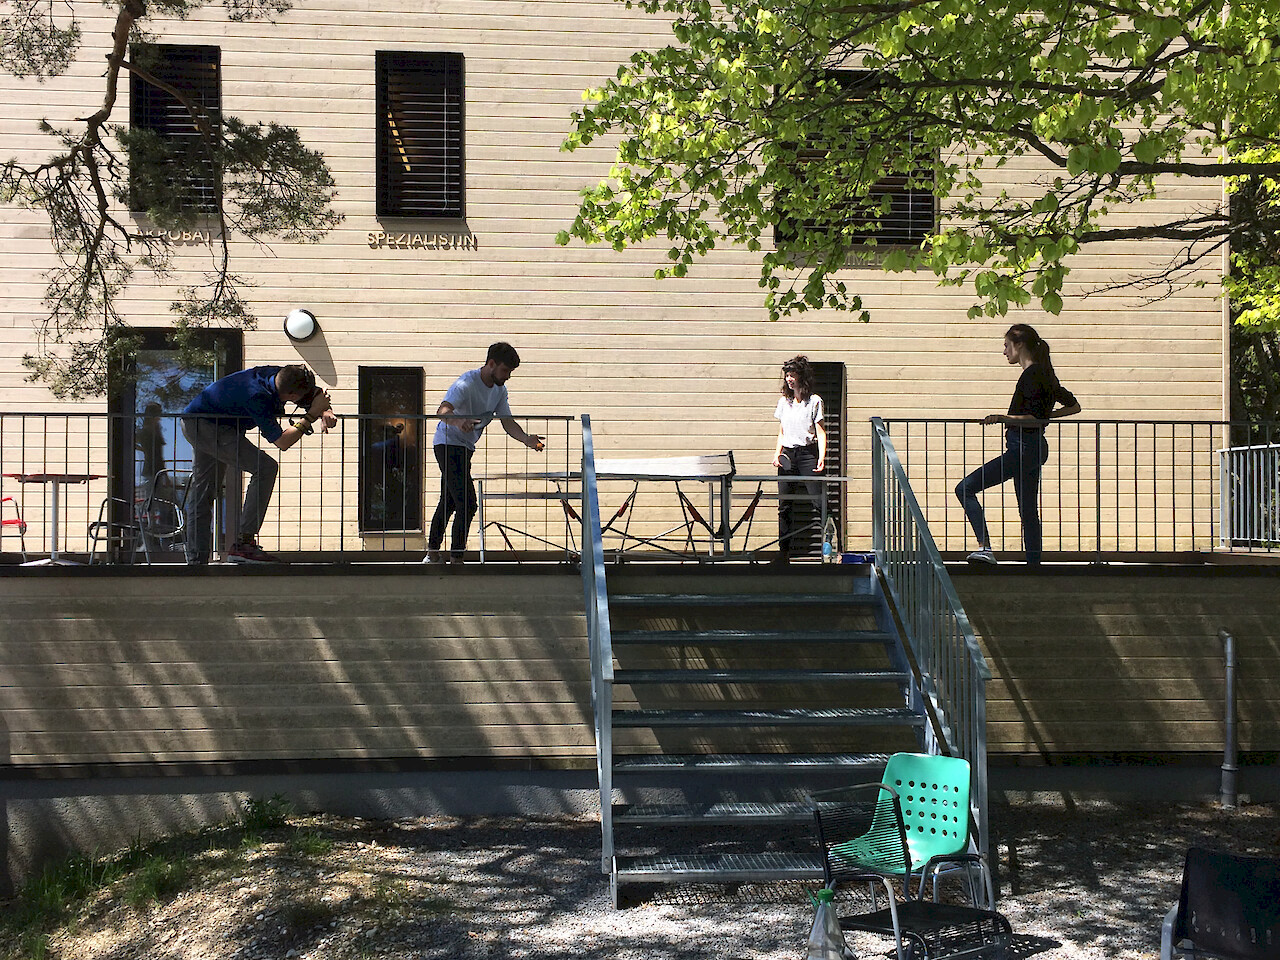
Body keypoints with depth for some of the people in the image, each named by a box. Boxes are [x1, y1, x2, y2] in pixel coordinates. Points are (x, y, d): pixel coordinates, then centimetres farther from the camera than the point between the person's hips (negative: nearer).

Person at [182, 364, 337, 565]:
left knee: (202, 492, 13)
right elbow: (281, 442, -29)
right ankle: (243, 543, -20)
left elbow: (317, 393, 6)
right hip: (207, 427, -10)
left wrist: (326, 411, -14)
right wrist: (312, 414, -26)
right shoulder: (257, 397, -32)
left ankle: (196, 560, 19)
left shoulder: (278, 376, -9)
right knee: (265, 468, -18)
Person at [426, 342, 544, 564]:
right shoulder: (466, 384, -22)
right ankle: (456, 558, -12)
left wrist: (526, 439, -18)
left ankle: (433, 554, 32)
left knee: (449, 502, 19)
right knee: (467, 504, -18)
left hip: (466, 447, 9)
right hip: (448, 444, -9)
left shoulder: (500, 390, 5)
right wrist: (459, 422, -57)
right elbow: (443, 411, -35)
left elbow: (507, 422, 1)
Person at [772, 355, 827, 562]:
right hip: (787, 455, 5)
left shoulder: (814, 401, 1)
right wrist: (777, 453, 4)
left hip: (808, 453, -4)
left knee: (818, 501, -12)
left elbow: (820, 432, -3)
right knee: (784, 505, 2)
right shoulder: (783, 402, 15)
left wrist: (821, 457, -14)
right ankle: (784, 550, 5)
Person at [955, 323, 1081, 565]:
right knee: (1028, 511, 13)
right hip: (1034, 448, 10)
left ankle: (985, 547, -22)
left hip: (1024, 448, -10)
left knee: (965, 488, -12)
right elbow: (1073, 406, 23)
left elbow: (1034, 420, -22)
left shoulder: (1031, 375, -13)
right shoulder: (1044, 373, 15)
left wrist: (1005, 418, -31)